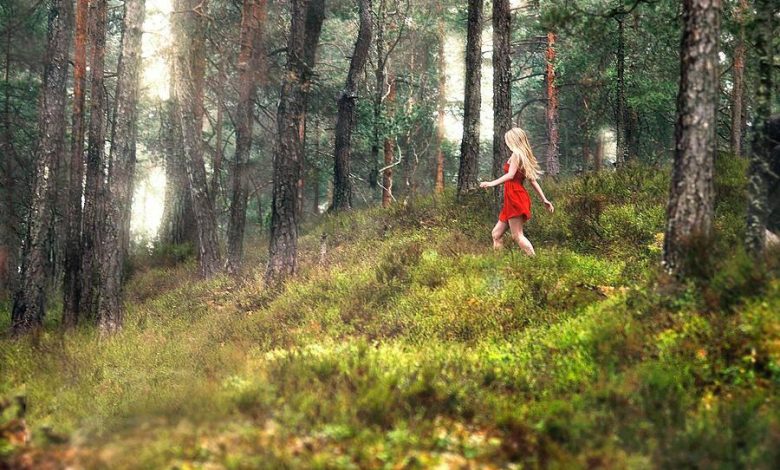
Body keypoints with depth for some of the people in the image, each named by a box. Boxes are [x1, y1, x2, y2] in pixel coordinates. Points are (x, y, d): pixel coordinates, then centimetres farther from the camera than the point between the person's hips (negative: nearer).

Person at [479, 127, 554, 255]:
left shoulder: (516, 154, -8)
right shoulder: (525, 156, 18)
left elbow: (510, 175, -21)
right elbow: (533, 181, 17)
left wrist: (492, 183, -21)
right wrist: (544, 200, 16)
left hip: (515, 197, -10)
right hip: (513, 198, 10)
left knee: (517, 235, -11)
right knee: (497, 233, 9)